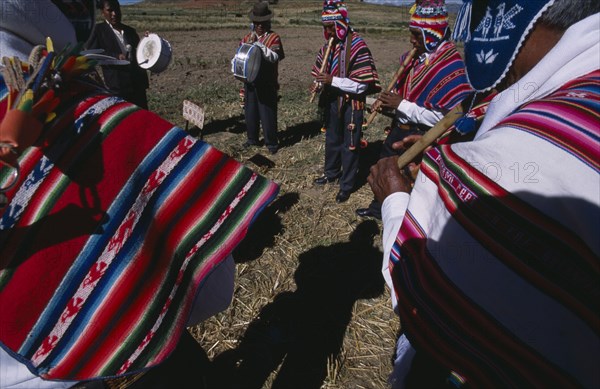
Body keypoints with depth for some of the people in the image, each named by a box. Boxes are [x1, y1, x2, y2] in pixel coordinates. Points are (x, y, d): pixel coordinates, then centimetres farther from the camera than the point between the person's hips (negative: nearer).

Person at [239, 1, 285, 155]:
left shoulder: (274, 38, -4)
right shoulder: (248, 36, 11)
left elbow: (274, 57, -18)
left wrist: (258, 43, -22)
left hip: (267, 83, -5)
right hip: (250, 81, 5)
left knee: (268, 112, -2)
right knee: (250, 110, 11)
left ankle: (271, 142, 10)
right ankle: (252, 138, 27)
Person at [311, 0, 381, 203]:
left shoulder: (357, 45, -17)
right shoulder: (329, 44, 4)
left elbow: (362, 85, -22)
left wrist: (332, 80, -28)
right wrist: (319, 83, -5)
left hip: (351, 103, -7)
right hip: (332, 100, 7)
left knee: (349, 144, 4)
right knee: (331, 139, 20)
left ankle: (347, 184, 17)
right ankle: (331, 172, 40)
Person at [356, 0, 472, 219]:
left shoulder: (450, 66, -22)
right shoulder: (415, 55, 2)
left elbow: (445, 117, -28)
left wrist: (401, 105, -24)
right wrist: (389, 100, -6)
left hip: (421, 138, -8)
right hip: (399, 129, 9)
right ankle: (378, 209, 48)